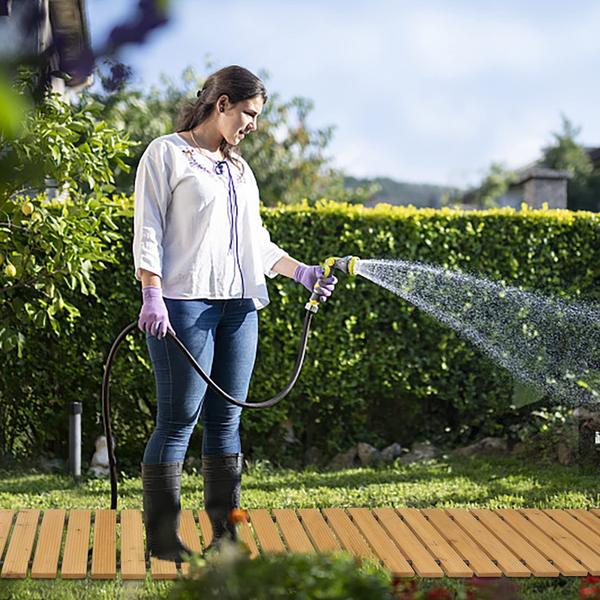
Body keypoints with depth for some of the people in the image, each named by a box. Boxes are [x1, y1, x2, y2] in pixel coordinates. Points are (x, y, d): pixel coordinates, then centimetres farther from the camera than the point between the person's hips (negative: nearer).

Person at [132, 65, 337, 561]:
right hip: (185, 302, -7)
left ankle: (226, 532, 11)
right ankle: (162, 537, -1)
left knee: (227, 419, 7)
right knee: (179, 419, -7)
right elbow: (148, 231, -6)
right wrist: (152, 296, -15)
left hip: (239, 305, 7)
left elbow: (257, 241, 23)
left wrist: (302, 271, 11)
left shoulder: (240, 168, 22)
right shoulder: (167, 154, 1)